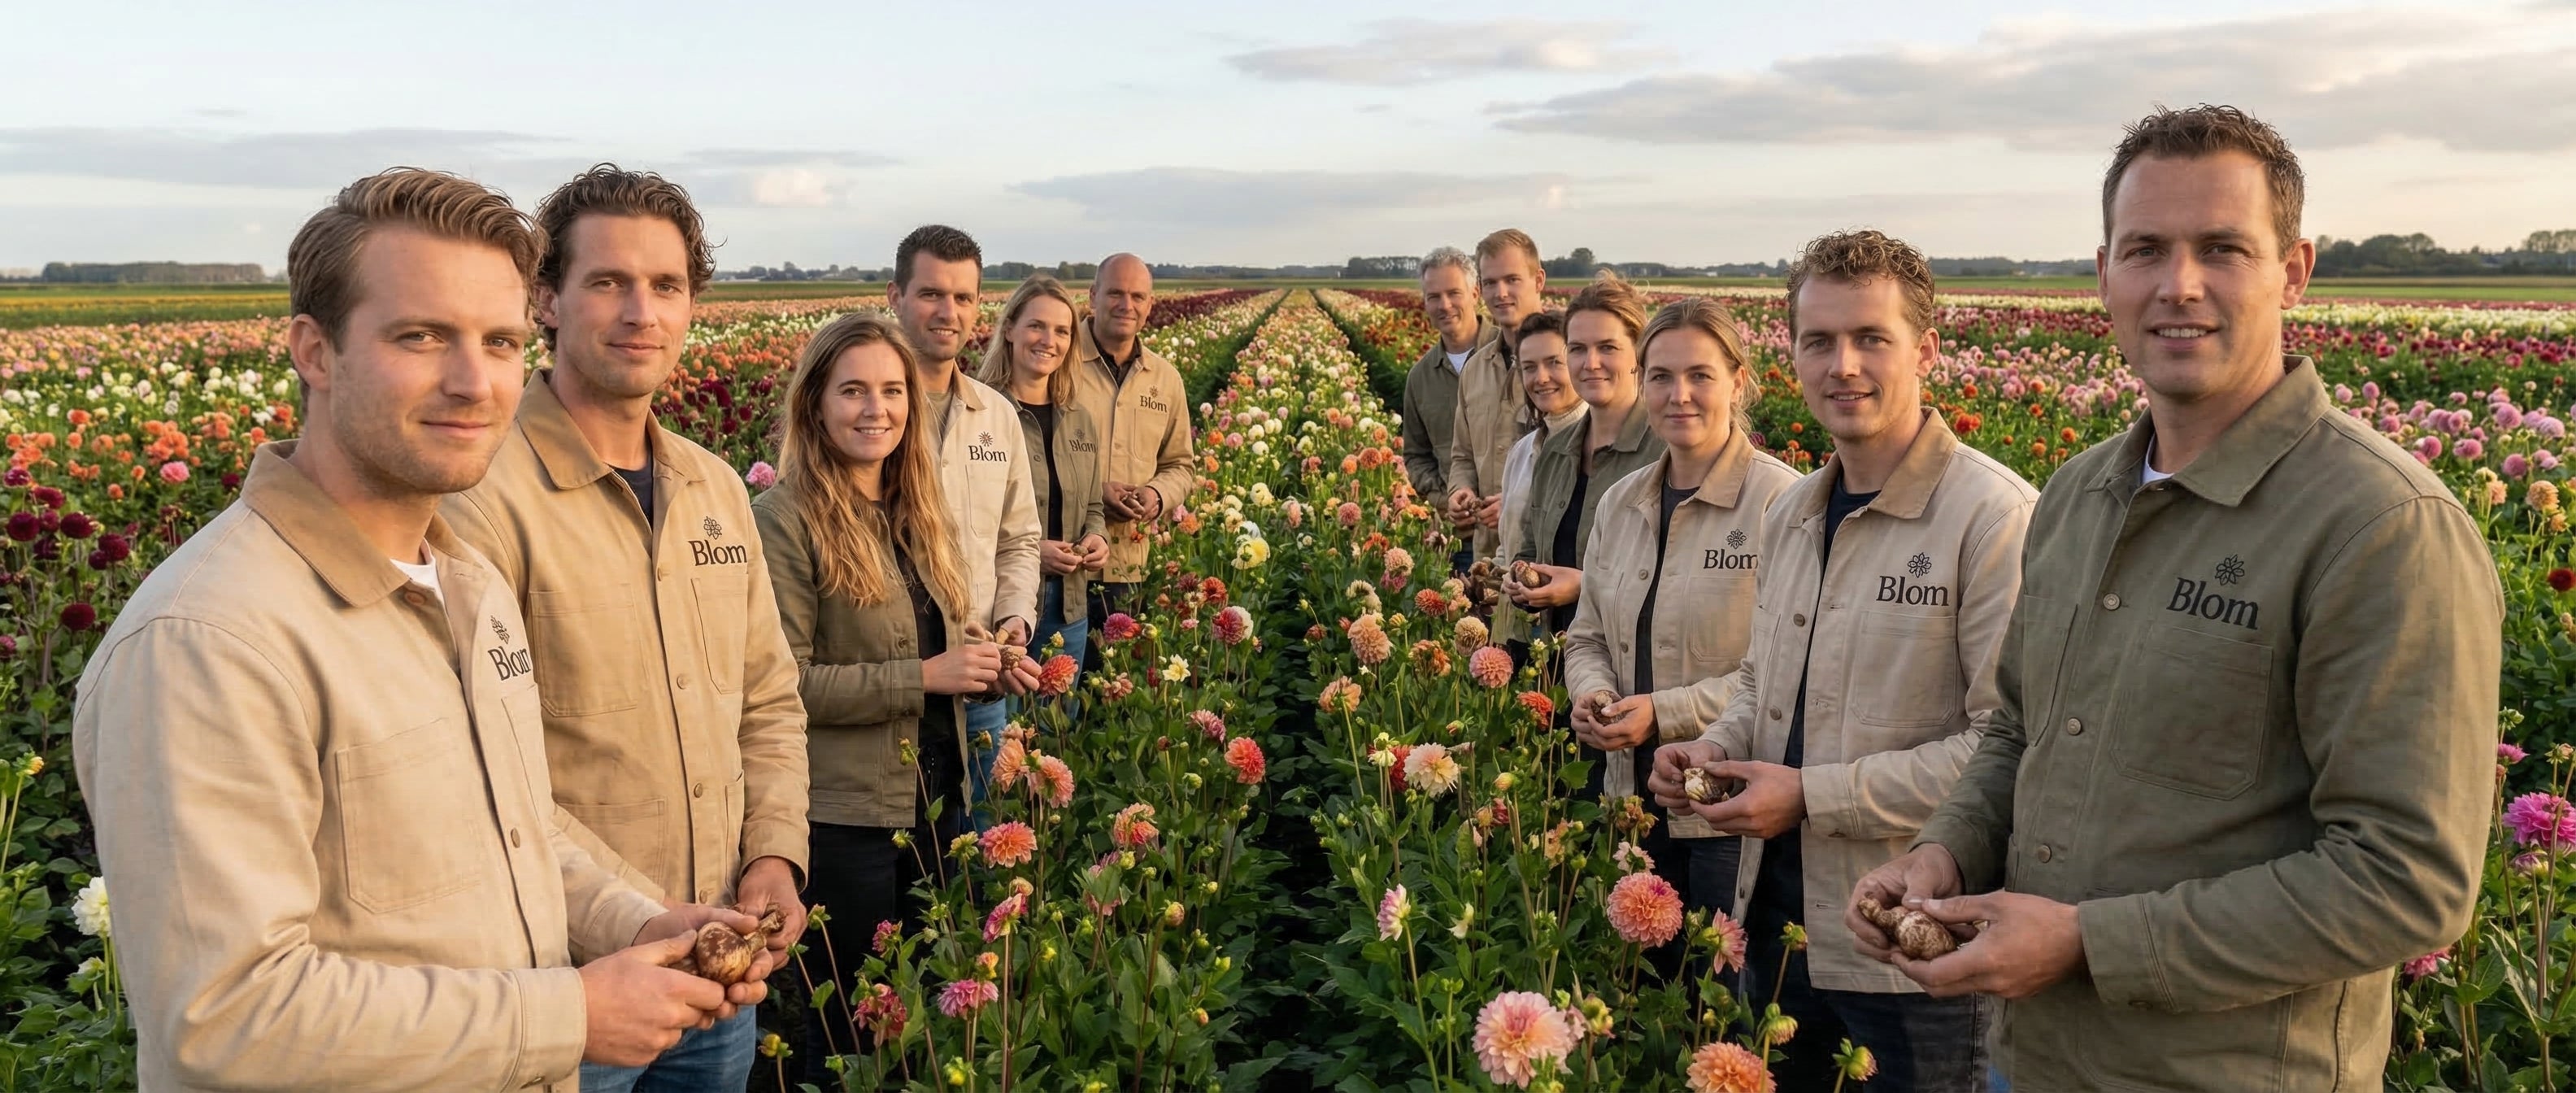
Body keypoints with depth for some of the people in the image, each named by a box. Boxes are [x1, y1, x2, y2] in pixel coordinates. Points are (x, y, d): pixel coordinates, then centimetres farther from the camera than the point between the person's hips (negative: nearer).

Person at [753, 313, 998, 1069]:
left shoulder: (919, 509, 7)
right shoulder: (786, 518, -14)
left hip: (937, 797, 7)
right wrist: (924, 678, -21)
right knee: (854, 1017, 9)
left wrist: (981, 661, -5)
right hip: (845, 815, -7)